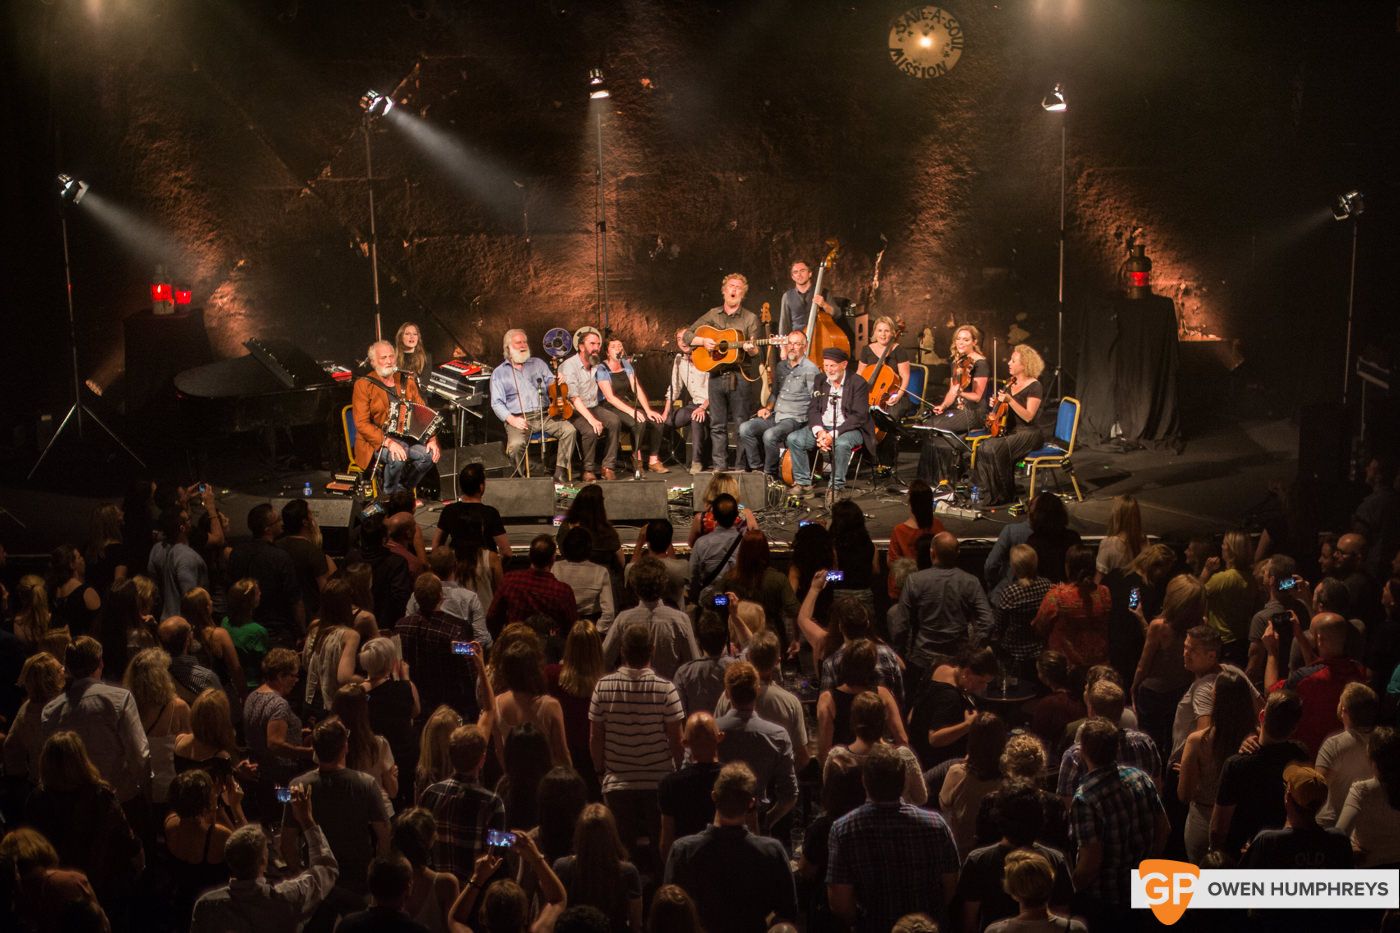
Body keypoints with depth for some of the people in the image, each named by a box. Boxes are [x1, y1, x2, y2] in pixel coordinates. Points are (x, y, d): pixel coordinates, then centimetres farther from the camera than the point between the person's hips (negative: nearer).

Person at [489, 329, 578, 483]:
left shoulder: (538, 363, 20)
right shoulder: (499, 373, 10)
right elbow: (497, 403, 3)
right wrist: (511, 420, -14)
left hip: (545, 415, 3)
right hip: (519, 419, -3)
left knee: (569, 430, -23)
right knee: (516, 444, -33)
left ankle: (560, 473, -17)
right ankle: (522, 477, -7)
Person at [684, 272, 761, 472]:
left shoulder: (750, 318, 4)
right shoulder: (712, 315, 12)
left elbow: (755, 352, -1)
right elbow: (687, 335, 13)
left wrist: (750, 348, -23)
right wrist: (703, 341, -5)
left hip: (739, 376, -3)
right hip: (715, 374, 3)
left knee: (742, 424, -4)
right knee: (717, 424, 5)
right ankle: (719, 465, 9)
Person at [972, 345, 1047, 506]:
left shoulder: (1034, 387, -9)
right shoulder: (1010, 384, 14)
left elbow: (1028, 416, -19)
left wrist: (1009, 400, -27)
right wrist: (995, 404, 1)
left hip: (1027, 434, -7)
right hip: (1009, 431, 7)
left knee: (994, 449, -29)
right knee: (982, 448, -21)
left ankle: (1002, 494, -14)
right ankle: (986, 490, -13)